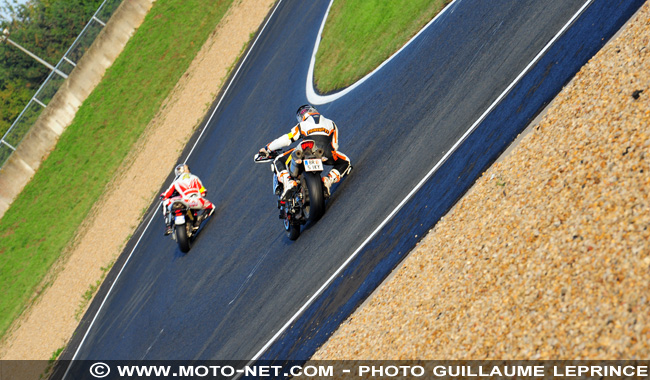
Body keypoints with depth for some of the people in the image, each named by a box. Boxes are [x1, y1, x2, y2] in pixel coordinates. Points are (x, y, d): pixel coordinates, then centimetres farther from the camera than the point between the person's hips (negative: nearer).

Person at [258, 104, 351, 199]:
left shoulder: (302, 125, 24)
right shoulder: (331, 123, 31)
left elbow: (285, 140, 25)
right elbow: (334, 145, 31)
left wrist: (266, 149, 38)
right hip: (326, 155, 1)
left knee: (279, 161, 20)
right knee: (344, 162, 32)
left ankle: (288, 181, -10)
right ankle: (328, 180, 3)